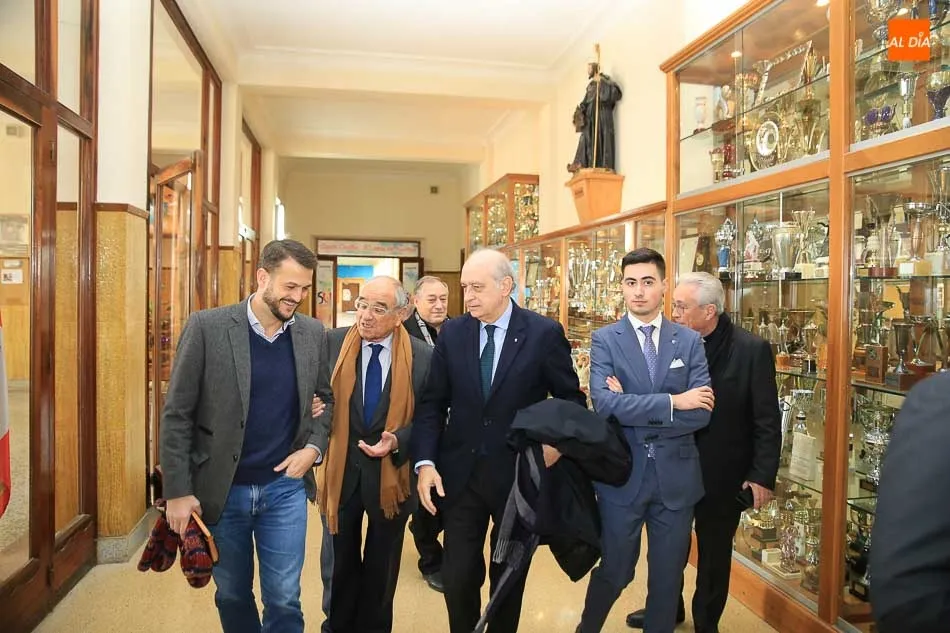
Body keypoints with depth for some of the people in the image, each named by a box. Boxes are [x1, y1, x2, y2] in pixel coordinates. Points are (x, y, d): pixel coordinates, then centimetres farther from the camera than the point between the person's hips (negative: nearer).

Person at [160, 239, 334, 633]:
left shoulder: (313, 333, -2)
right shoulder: (207, 327, -11)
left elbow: (329, 398, 11)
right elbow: (176, 415, -8)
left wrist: (314, 446, -5)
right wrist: (178, 490, -9)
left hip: (285, 487, 1)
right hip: (220, 489, -1)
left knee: (283, 600, 8)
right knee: (232, 596, 18)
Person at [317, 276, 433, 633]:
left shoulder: (423, 357, -12)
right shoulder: (331, 343, -9)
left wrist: (398, 441, -21)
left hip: (391, 472, -1)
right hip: (340, 469, 1)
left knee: (382, 564, 20)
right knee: (341, 560, 21)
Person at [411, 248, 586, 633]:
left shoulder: (544, 333, -9)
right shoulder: (451, 333, -1)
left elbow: (572, 399, 0)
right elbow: (432, 403, 1)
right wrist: (426, 462, -9)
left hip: (520, 474, -1)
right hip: (460, 474, 2)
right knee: (457, 577, 7)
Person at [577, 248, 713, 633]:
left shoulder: (689, 341, 0)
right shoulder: (605, 339, -5)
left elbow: (702, 412, -11)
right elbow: (604, 404, -20)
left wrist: (632, 409, -16)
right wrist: (672, 402, -21)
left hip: (675, 477, 2)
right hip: (622, 475, -1)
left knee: (668, 575, 16)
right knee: (614, 571, 14)